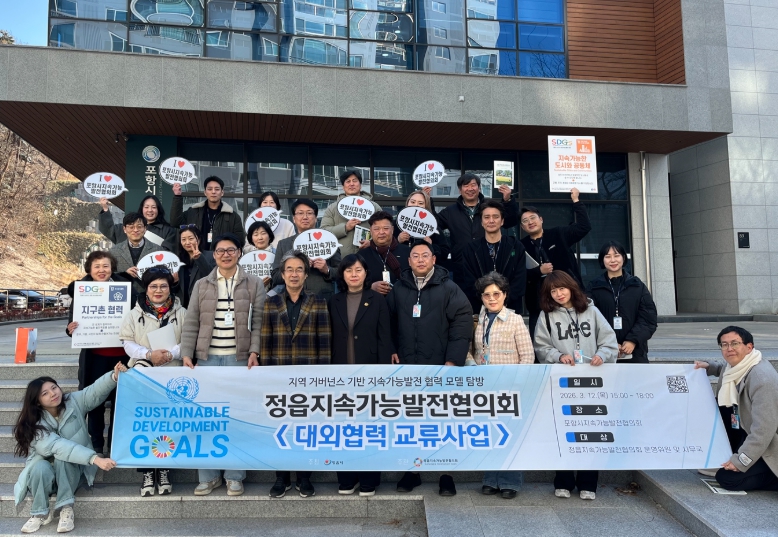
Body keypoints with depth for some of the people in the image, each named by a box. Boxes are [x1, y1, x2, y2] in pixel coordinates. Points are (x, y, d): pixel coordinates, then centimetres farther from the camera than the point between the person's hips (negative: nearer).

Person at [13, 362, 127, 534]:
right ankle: (40, 513, -13)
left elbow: (96, 391, -27)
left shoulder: (73, 402, -10)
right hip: (45, 473, -1)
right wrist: (95, 459, -47)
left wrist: (114, 376, -51)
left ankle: (66, 509, -24)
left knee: (62, 459, -31)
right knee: (41, 467, -33)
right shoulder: (34, 424, -20)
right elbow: (58, 446, -34)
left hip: (73, 470, 1)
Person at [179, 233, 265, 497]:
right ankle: (208, 476, 18)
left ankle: (235, 476, 15)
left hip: (240, 359, -2)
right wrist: (186, 354, -3)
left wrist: (254, 351, -12)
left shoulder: (254, 284, 4)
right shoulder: (201, 285, 10)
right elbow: (191, 323, 7)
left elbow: (258, 321, -1)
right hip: (208, 359, 2)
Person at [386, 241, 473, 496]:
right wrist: (391, 350, 3)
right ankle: (411, 471, 26)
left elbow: (462, 324, -8)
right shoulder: (398, 289, 6)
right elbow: (387, 322, 13)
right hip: (407, 369, 3)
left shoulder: (449, 289, -3)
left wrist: (453, 360, -13)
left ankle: (447, 475, 20)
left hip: (440, 368, -3)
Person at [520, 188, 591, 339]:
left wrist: (576, 201, 3)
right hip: (539, 304, 0)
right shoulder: (521, 247, 4)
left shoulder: (558, 235, 6)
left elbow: (584, 227, 3)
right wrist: (539, 271, -17)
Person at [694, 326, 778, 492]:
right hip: (748, 431, 9)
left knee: (727, 478, -13)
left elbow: (764, 429, -31)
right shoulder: (735, 365, -3)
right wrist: (709, 367, 8)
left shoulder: (763, 379, -30)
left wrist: (742, 461, -26)